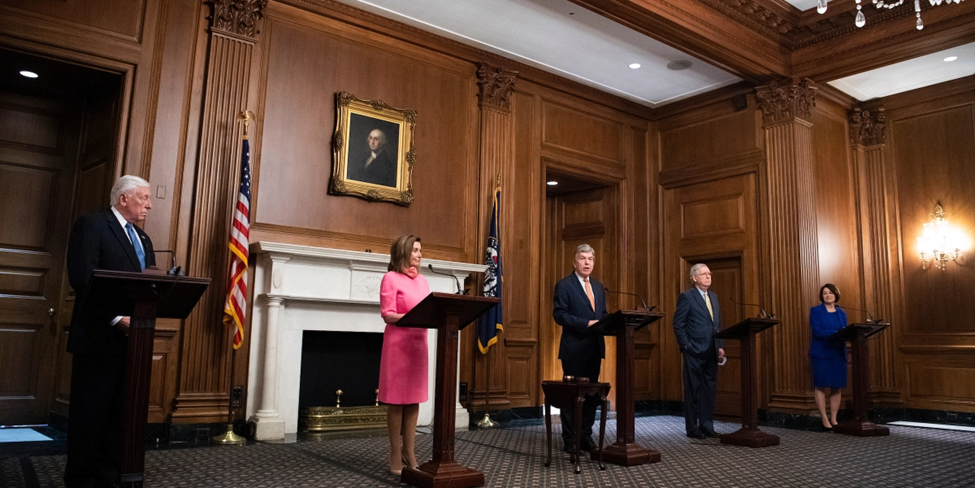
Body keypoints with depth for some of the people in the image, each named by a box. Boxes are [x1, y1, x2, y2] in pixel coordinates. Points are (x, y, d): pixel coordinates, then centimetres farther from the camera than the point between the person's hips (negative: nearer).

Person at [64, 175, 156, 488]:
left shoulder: (143, 239, 19)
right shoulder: (91, 225, -5)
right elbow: (82, 279, -16)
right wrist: (117, 317, -20)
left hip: (132, 338, 7)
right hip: (99, 338, -7)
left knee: (119, 414, 11)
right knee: (89, 414, 1)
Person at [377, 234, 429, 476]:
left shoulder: (422, 280, 15)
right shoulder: (391, 278, -5)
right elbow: (388, 315, -10)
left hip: (418, 342, 6)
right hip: (398, 343, -6)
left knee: (413, 397, 8)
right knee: (396, 398, -2)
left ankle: (409, 452, 15)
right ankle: (396, 454, 6)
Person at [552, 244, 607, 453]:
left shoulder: (598, 287, 16)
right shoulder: (564, 285, -5)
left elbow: (603, 314, 19)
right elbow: (559, 314, -14)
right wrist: (586, 323, -22)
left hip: (595, 348, 7)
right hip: (574, 349, -7)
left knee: (592, 395, 10)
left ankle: (586, 438, 20)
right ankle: (569, 440, 10)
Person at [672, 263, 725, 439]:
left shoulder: (713, 297, 15)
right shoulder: (686, 297, -7)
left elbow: (718, 324, 18)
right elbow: (678, 324, -9)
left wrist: (720, 346, 9)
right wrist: (686, 346, -12)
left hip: (711, 352, 7)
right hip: (695, 352, -6)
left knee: (709, 390, 9)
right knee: (693, 390, 1)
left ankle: (707, 426, 18)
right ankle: (692, 428, 8)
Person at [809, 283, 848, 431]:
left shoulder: (841, 313, 15)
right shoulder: (815, 311, 1)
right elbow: (817, 331, -11)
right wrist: (836, 333, -23)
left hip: (838, 353, 4)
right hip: (821, 353, -4)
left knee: (836, 387, 4)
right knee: (821, 386, -4)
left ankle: (833, 419, 11)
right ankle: (825, 420, 1)